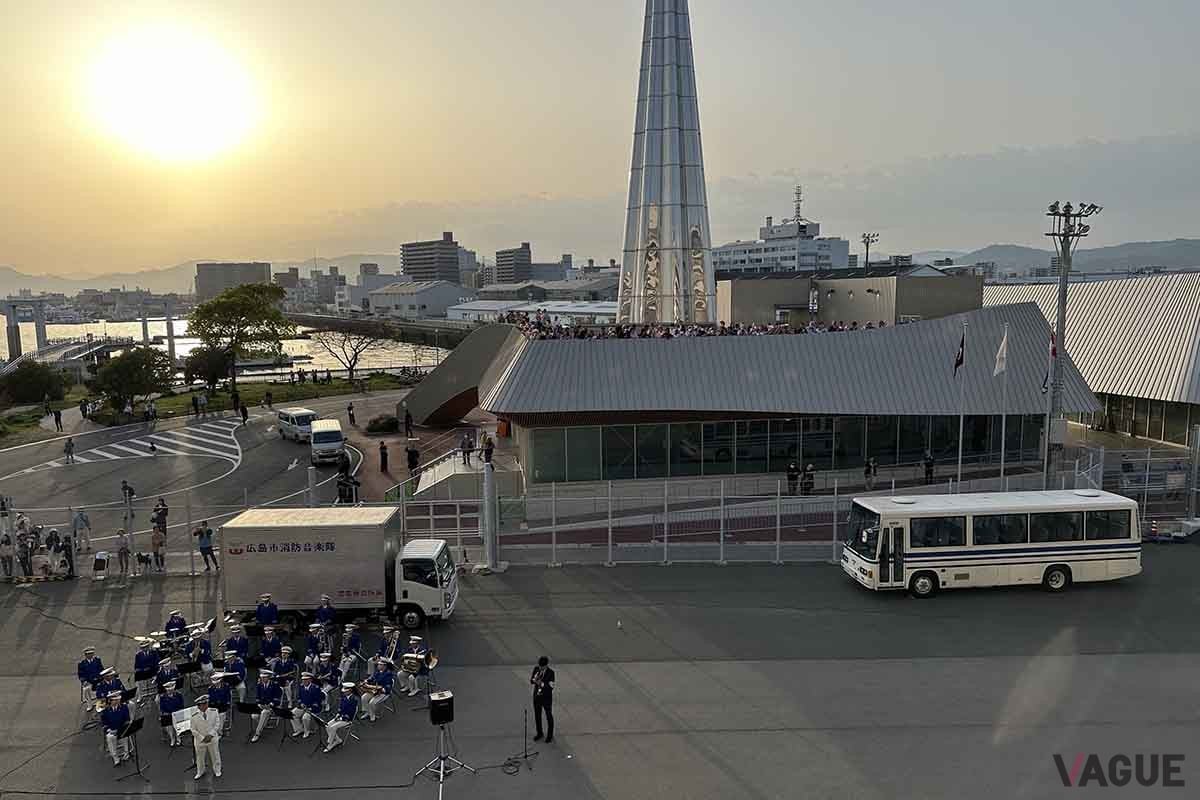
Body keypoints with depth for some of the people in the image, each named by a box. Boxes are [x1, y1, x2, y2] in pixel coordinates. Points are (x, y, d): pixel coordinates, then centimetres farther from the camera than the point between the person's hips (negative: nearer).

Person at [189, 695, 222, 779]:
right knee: (200, 757, 16)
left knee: (215, 756, 14)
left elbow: (217, 724, -5)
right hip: (200, 741, -1)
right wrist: (202, 738, -15)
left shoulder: (213, 712, -11)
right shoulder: (194, 716, -15)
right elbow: (193, 730, -9)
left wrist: (210, 735, -15)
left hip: (213, 739, 1)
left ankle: (217, 771, 36)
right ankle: (200, 772, 41)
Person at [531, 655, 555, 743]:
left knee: (549, 717, 12)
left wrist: (542, 684, -35)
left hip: (547, 698, -4)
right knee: (537, 716, 17)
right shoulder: (536, 669, -6)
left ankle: (550, 735, 28)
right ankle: (539, 733, 36)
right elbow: (531, 680, 0)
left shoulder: (550, 672, -20)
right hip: (537, 696, 5)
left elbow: (551, 687, -21)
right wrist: (534, 680, -23)